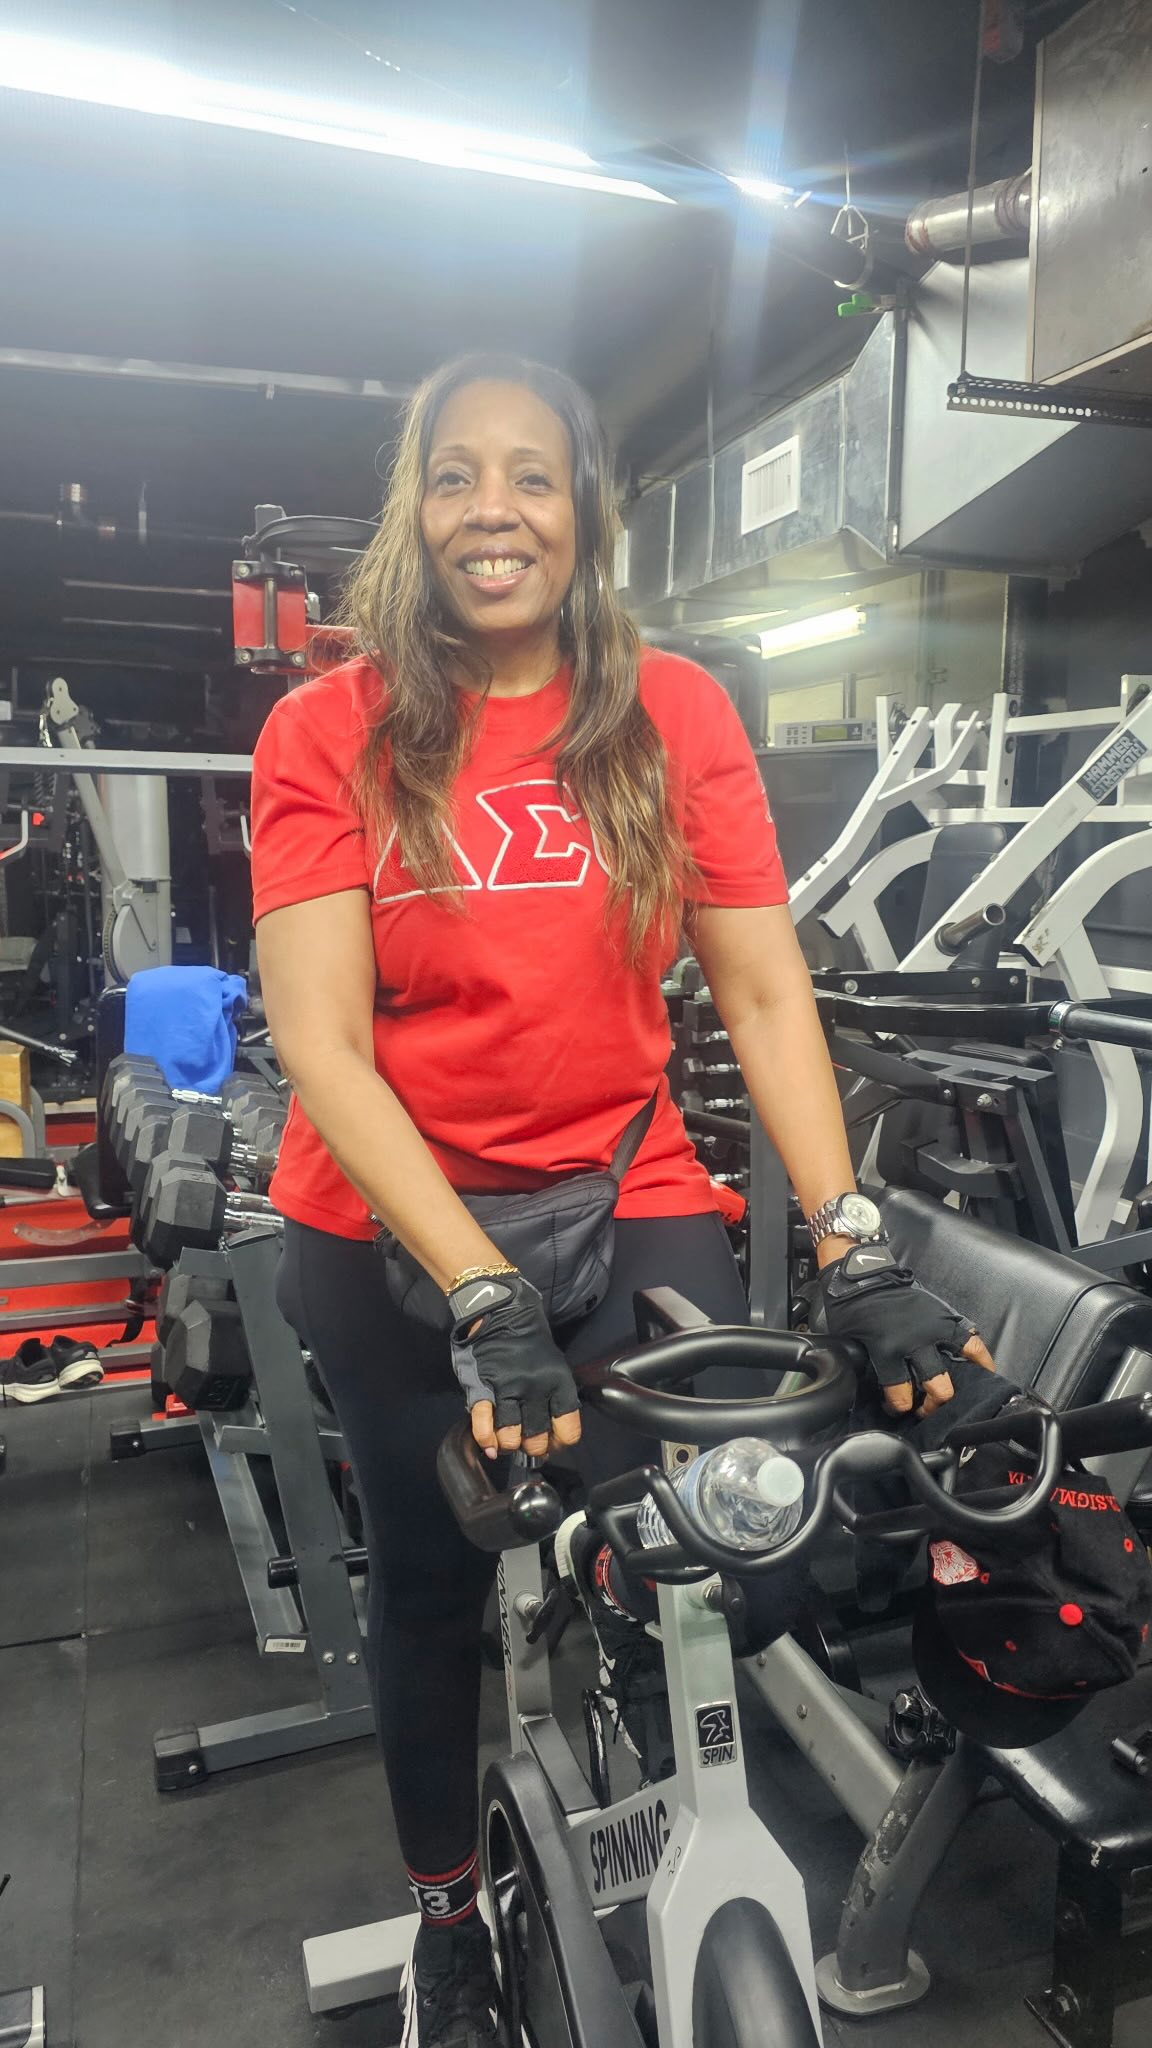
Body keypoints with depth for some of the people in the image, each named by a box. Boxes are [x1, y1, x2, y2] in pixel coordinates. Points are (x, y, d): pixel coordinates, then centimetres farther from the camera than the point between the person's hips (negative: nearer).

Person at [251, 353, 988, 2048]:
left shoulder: (675, 715, -1)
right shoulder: (329, 733, -7)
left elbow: (764, 990, -5)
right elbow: (319, 1038, -14)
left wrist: (856, 1251, -15)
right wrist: (484, 1297, -23)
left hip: (631, 1204, 1)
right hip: (389, 1230, 0)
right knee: (433, 1578, 13)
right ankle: (446, 1905, 43)